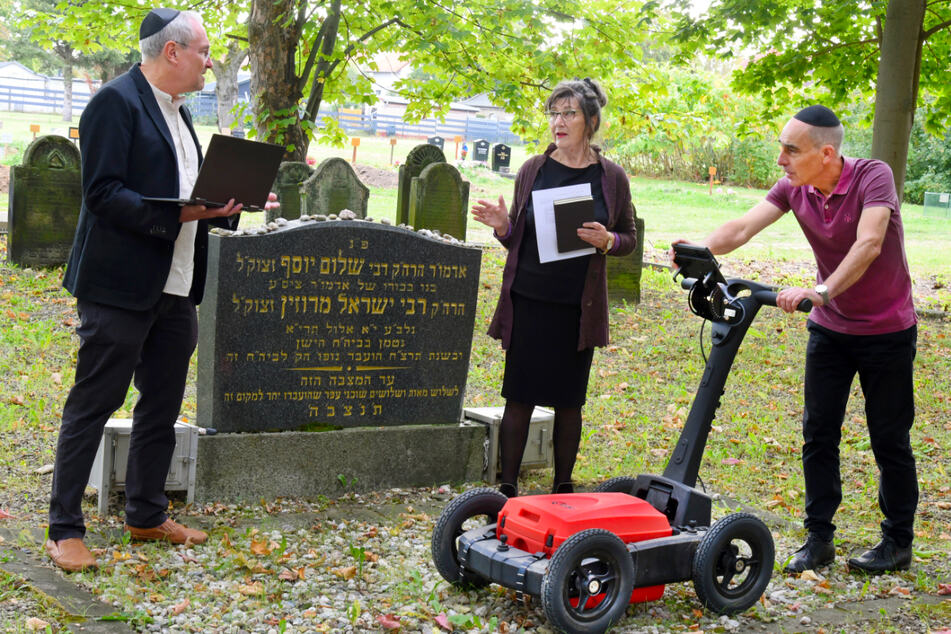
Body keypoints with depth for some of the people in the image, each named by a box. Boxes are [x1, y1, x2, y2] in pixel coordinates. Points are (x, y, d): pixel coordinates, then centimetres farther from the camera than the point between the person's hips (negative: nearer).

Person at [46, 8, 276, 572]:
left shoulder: (178, 111, 17)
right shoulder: (116, 102, -10)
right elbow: (103, 192, -18)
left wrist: (228, 204, 5)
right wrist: (177, 213, -26)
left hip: (175, 291, 9)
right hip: (121, 287, -9)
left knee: (163, 407, 14)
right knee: (93, 405, -1)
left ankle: (148, 516, 27)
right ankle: (65, 530, 7)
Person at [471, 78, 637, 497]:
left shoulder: (611, 177, 2)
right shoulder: (533, 170, 4)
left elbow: (629, 238, 9)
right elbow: (516, 238, 11)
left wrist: (606, 240, -13)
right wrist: (502, 226, -10)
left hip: (578, 306, 0)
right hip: (529, 301, 0)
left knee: (568, 401, 8)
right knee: (519, 397, 0)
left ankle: (563, 488, 20)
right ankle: (507, 488, 9)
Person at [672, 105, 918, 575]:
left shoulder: (873, 177, -22)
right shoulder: (793, 189, -6)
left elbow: (868, 244, -36)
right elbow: (744, 227, -17)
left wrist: (822, 291, -49)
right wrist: (701, 250, -38)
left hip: (886, 330, -5)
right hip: (829, 328, 5)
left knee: (889, 439, 3)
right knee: (818, 431, 3)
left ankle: (898, 543, 17)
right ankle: (819, 537, 12)